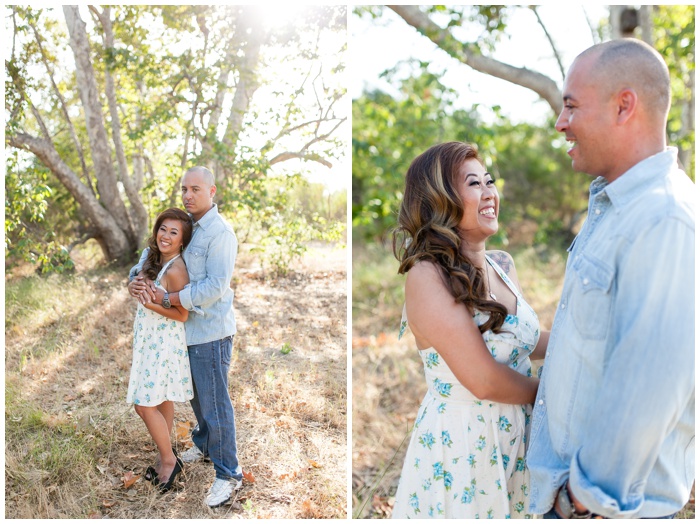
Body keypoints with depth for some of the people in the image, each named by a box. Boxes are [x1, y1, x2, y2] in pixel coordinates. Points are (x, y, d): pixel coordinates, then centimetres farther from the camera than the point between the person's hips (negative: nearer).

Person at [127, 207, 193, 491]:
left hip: (164, 342, -9)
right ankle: (165, 456, 30)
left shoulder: (176, 270, -22)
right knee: (161, 400, 17)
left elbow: (182, 315, -19)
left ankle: (169, 460, 14)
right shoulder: (157, 260, 6)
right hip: (152, 339, 9)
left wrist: (151, 303, -25)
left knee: (145, 404, -3)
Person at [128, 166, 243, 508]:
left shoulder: (220, 233, -16)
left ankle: (228, 474, 10)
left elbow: (215, 286, -24)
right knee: (196, 394, 23)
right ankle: (204, 445, 44)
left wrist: (166, 299, -23)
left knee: (214, 402, -3)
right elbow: (154, 249, 17)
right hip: (188, 328, 9)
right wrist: (136, 278, -5)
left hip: (211, 331, -9)